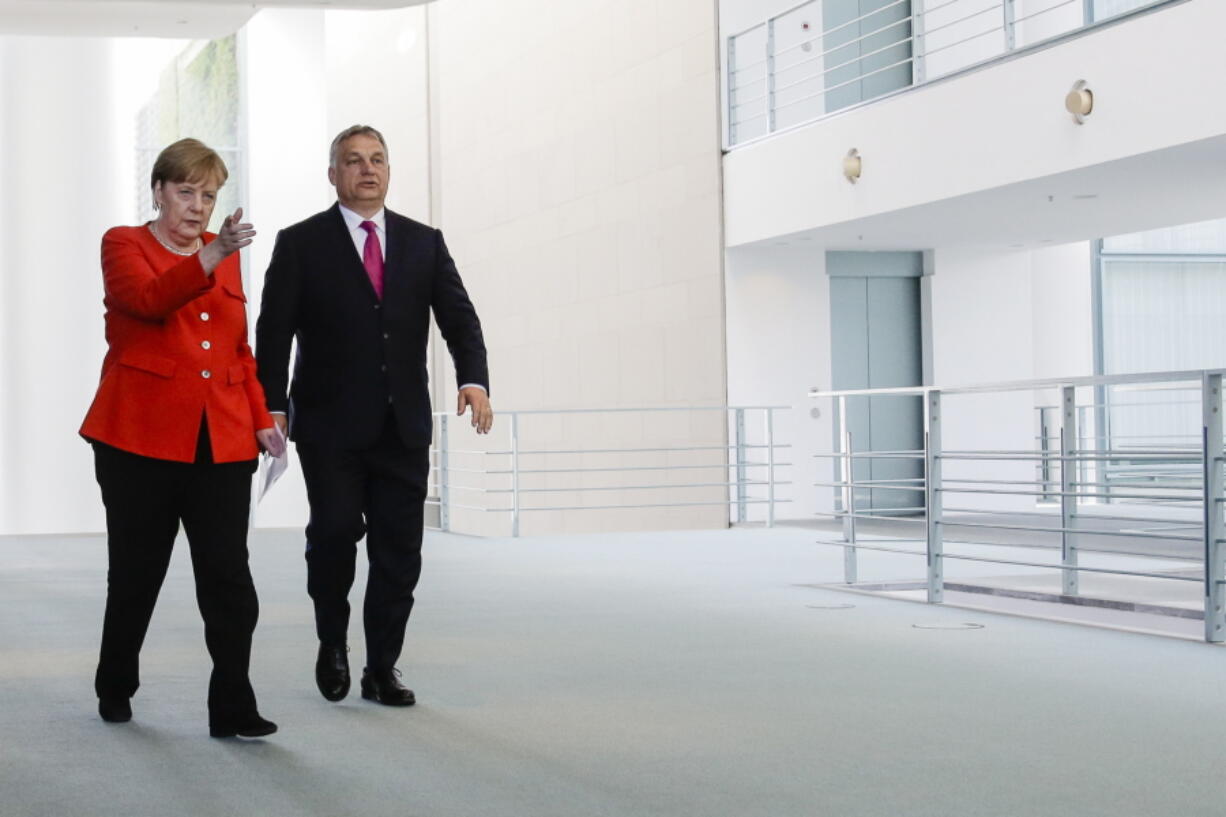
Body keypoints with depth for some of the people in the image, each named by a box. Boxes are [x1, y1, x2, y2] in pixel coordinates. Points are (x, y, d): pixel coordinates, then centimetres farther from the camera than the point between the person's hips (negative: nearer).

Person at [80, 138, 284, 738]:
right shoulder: (123, 245, 2)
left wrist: (262, 419, 11)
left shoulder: (226, 256, 16)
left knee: (229, 574, -6)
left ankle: (233, 709, -4)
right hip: (141, 438, -3)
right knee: (136, 571, 9)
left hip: (223, 441, 3)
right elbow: (150, 298, -20)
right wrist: (210, 258, -33)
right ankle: (114, 689, 29)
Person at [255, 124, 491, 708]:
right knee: (334, 532, -10)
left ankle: (382, 670, 14)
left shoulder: (424, 243, 11)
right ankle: (333, 642, 17)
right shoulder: (300, 244, 3)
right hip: (330, 425, -3)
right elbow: (274, 333, -1)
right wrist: (271, 407, -10)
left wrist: (473, 378, -14)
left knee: (399, 550, 3)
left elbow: (458, 316, 3)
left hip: (403, 425, 3)